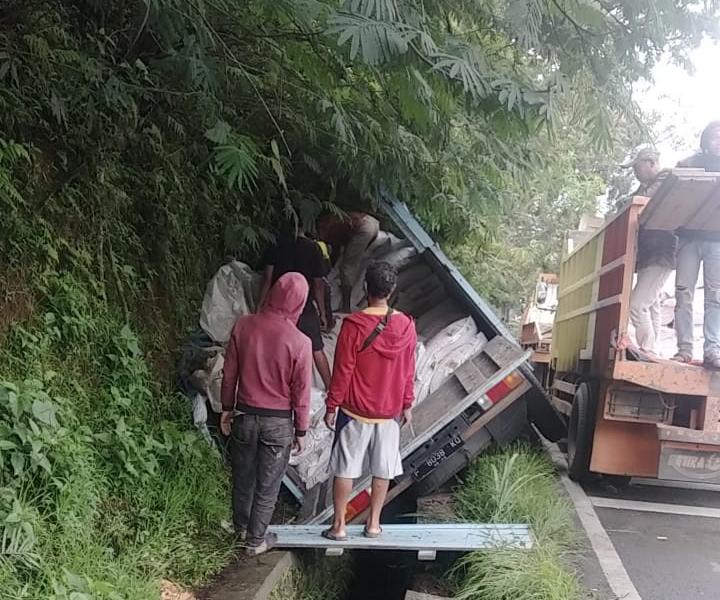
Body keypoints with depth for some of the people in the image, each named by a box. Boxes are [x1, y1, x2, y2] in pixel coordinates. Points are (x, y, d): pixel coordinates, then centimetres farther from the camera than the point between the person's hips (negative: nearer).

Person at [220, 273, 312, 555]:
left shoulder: (243, 325, -12)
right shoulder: (300, 343, -21)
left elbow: (229, 373, -1)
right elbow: (301, 393, -12)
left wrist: (227, 408, 13)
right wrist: (301, 430, 2)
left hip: (245, 415, 3)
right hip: (279, 422, -3)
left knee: (243, 476, 23)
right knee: (267, 485, 14)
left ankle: (241, 526, 44)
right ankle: (256, 540, 28)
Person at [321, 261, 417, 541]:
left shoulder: (353, 325, -16)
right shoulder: (406, 326, -4)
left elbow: (342, 371, -12)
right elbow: (408, 371, 4)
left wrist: (331, 406, -2)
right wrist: (407, 405, 15)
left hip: (355, 412, -3)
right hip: (390, 412, 3)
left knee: (345, 469, 8)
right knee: (383, 469, 14)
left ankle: (338, 526, 14)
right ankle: (373, 524, 22)